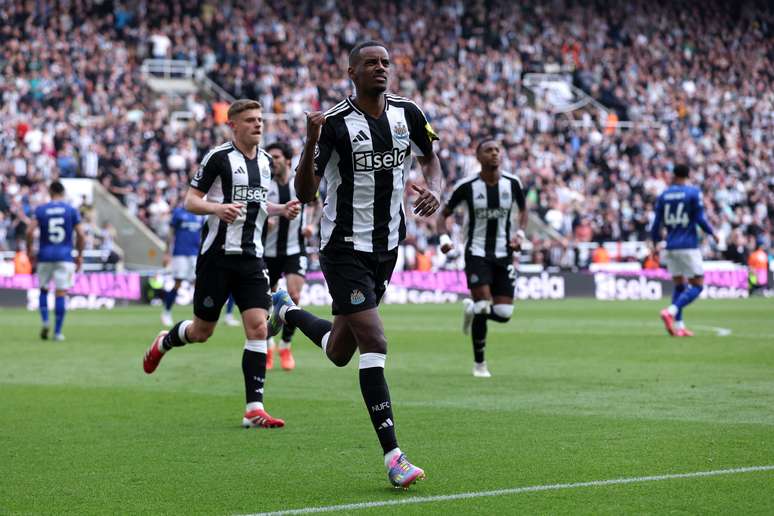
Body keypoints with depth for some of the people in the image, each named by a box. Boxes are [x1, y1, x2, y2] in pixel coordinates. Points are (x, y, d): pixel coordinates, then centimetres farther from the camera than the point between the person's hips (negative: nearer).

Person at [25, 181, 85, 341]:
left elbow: (30, 231, -7)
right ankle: (57, 332, 0)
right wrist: (79, 255, 10)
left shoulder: (40, 210, 2)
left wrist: (30, 251, 6)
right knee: (60, 293, 1)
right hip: (65, 256, -1)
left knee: (43, 289, 18)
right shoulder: (72, 211, 2)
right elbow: (81, 235, -1)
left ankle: (45, 321, 0)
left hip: (45, 255, 1)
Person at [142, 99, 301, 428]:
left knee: (258, 327, -10)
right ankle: (163, 343, 40)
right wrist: (217, 208, -25)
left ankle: (254, 409, -9)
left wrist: (282, 210, 10)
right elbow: (190, 201, -7)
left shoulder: (265, 161, 13)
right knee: (202, 331, 6)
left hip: (251, 256, 5)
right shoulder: (218, 157, -8)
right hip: (217, 253, -5)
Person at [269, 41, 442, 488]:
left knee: (340, 353, 16)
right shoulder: (335, 123, -14)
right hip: (345, 249, -6)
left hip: (387, 246, 6)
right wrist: (311, 143, -31)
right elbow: (306, 194, -15)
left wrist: (434, 190, -4)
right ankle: (392, 455, -12)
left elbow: (430, 157, 18)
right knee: (375, 344, -16)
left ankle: (288, 310, 48)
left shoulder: (407, 113, 0)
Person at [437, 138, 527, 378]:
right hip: (477, 253, -3)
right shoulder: (467, 186, -8)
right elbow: (444, 214, 2)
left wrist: (520, 234, 0)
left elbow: (523, 210, 17)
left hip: (504, 254, 3)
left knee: (504, 314, -5)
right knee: (483, 307, -16)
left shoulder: (512, 183, -1)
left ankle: (472, 309, 31)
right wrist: (443, 237, -16)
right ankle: (479, 363, 5)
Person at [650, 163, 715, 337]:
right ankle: (671, 311, -21)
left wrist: (655, 244, 19)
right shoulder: (694, 193, -5)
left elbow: (656, 224, 6)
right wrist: (712, 233, 9)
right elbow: (700, 220, -9)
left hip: (671, 247, 5)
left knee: (679, 285, 15)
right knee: (697, 285, 0)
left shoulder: (663, 195, 7)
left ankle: (678, 326, 8)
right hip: (689, 247, -5)